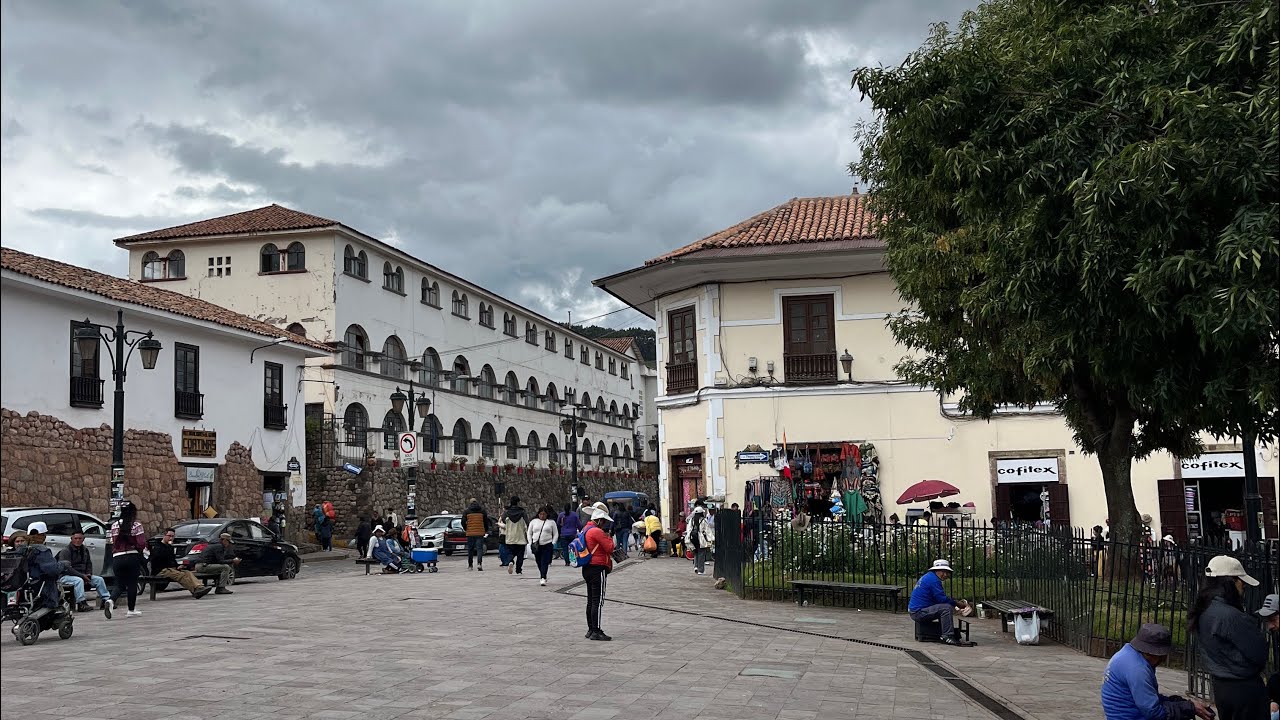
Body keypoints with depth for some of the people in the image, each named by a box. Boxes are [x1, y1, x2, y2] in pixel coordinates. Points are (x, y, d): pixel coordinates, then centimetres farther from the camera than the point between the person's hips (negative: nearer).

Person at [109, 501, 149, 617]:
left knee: (119, 585, 11)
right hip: (132, 557, -3)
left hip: (117, 558, 3)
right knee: (132, 584, 9)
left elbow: (113, 544, 6)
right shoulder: (136, 525, -5)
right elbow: (141, 544, -9)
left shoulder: (114, 525, 6)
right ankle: (131, 610, 16)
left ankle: (111, 600, -18)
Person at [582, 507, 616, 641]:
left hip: (587, 569, 10)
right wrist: (608, 536, -2)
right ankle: (596, 631, -9)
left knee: (591, 601, 14)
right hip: (598, 569, -10)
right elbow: (610, 548, -16)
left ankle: (591, 630, 20)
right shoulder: (597, 531, -16)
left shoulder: (587, 530, 16)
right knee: (598, 601, -8)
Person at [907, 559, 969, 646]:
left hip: (915, 611, 11)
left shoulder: (928, 577, 18)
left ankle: (942, 634, 14)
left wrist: (956, 602, 10)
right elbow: (942, 599, -19)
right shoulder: (933, 579, -14)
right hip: (919, 612, -11)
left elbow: (941, 597, 22)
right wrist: (957, 604, -6)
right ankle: (947, 637, -21)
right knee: (946, 608, -22)